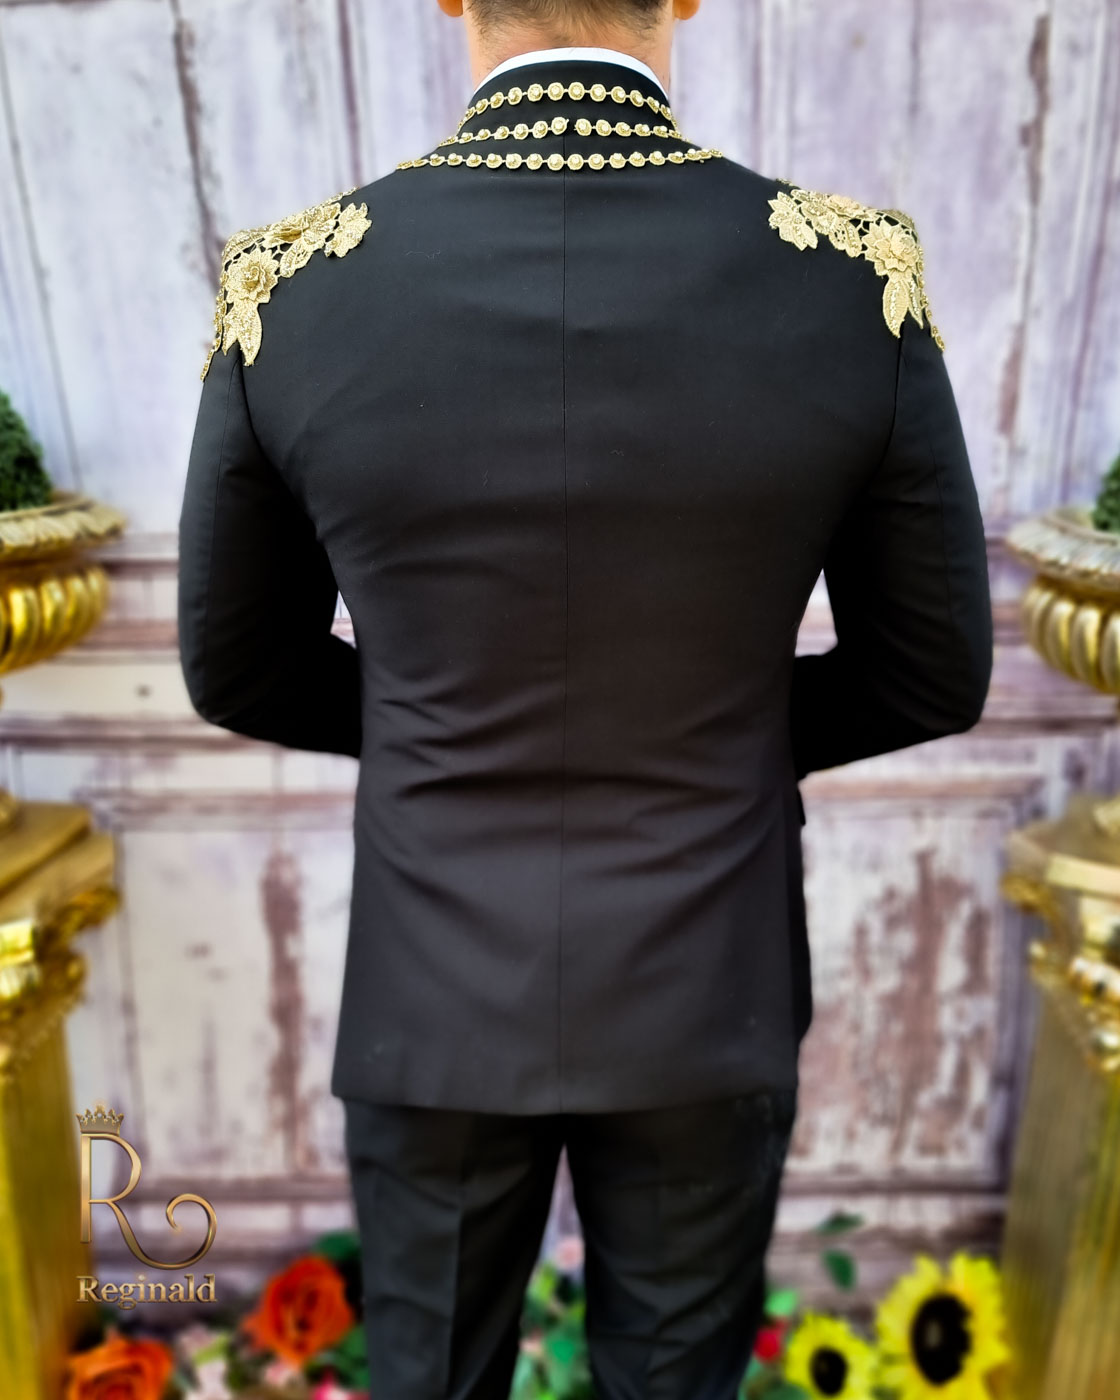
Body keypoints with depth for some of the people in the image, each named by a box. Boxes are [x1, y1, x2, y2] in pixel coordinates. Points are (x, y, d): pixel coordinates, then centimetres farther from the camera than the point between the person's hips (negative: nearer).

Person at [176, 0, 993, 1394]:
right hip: (702, 995, 1)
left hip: (436, 993, 1)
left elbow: (240, 667, -2)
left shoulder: (289, 289, -14)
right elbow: (931, 673, -5)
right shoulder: (859, 282, -15)